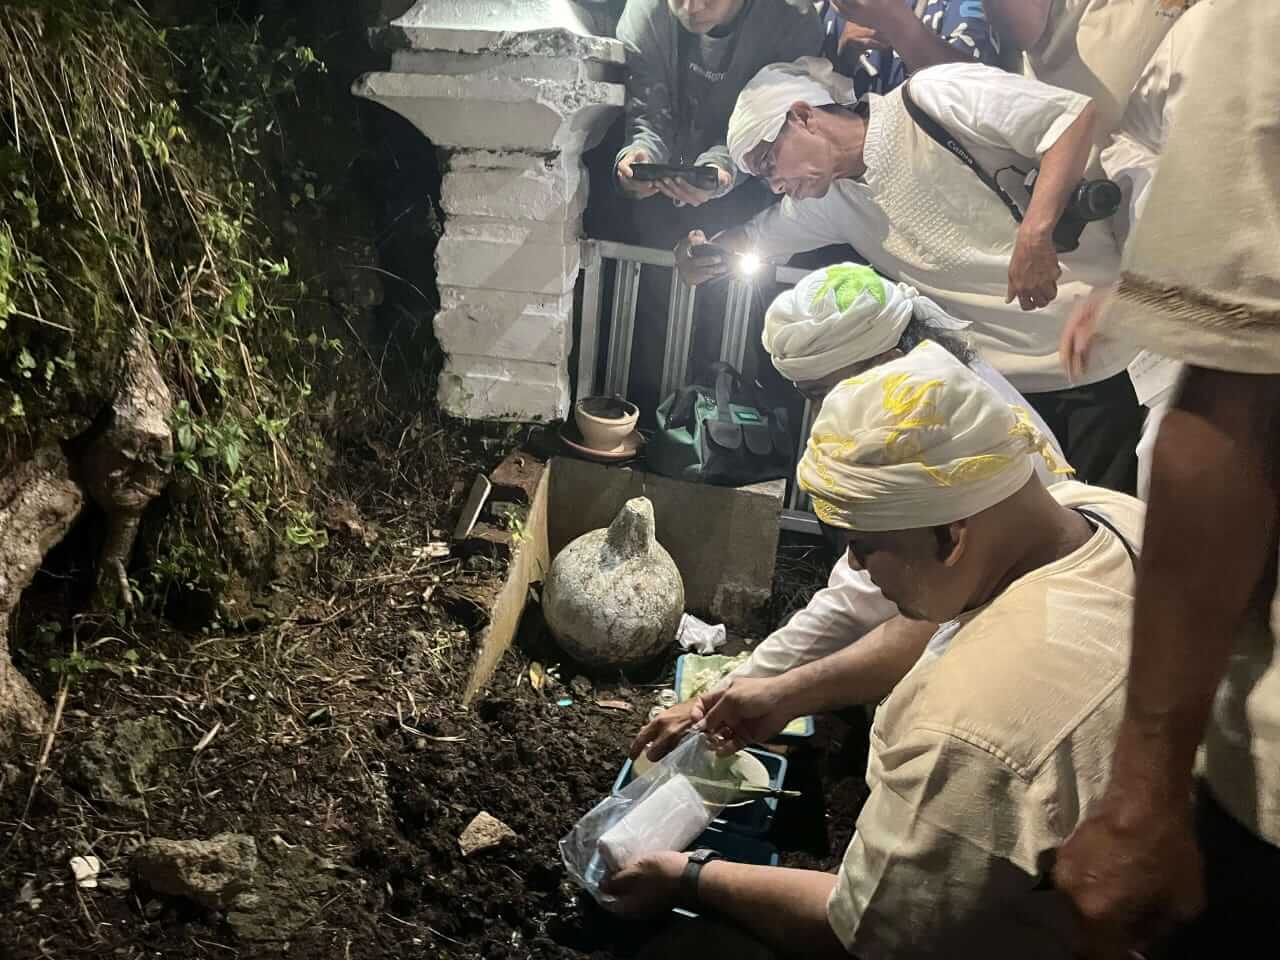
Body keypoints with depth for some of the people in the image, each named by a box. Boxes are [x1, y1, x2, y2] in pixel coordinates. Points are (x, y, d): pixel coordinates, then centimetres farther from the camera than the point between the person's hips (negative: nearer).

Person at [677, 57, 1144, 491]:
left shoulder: (934, 97, -12)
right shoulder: (828, 199, 11)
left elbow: (1074, 114, -15)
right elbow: (754, 235, 24)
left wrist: (1035, 232, -28)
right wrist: (700, 250, 1)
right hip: (1004, 384, 6)